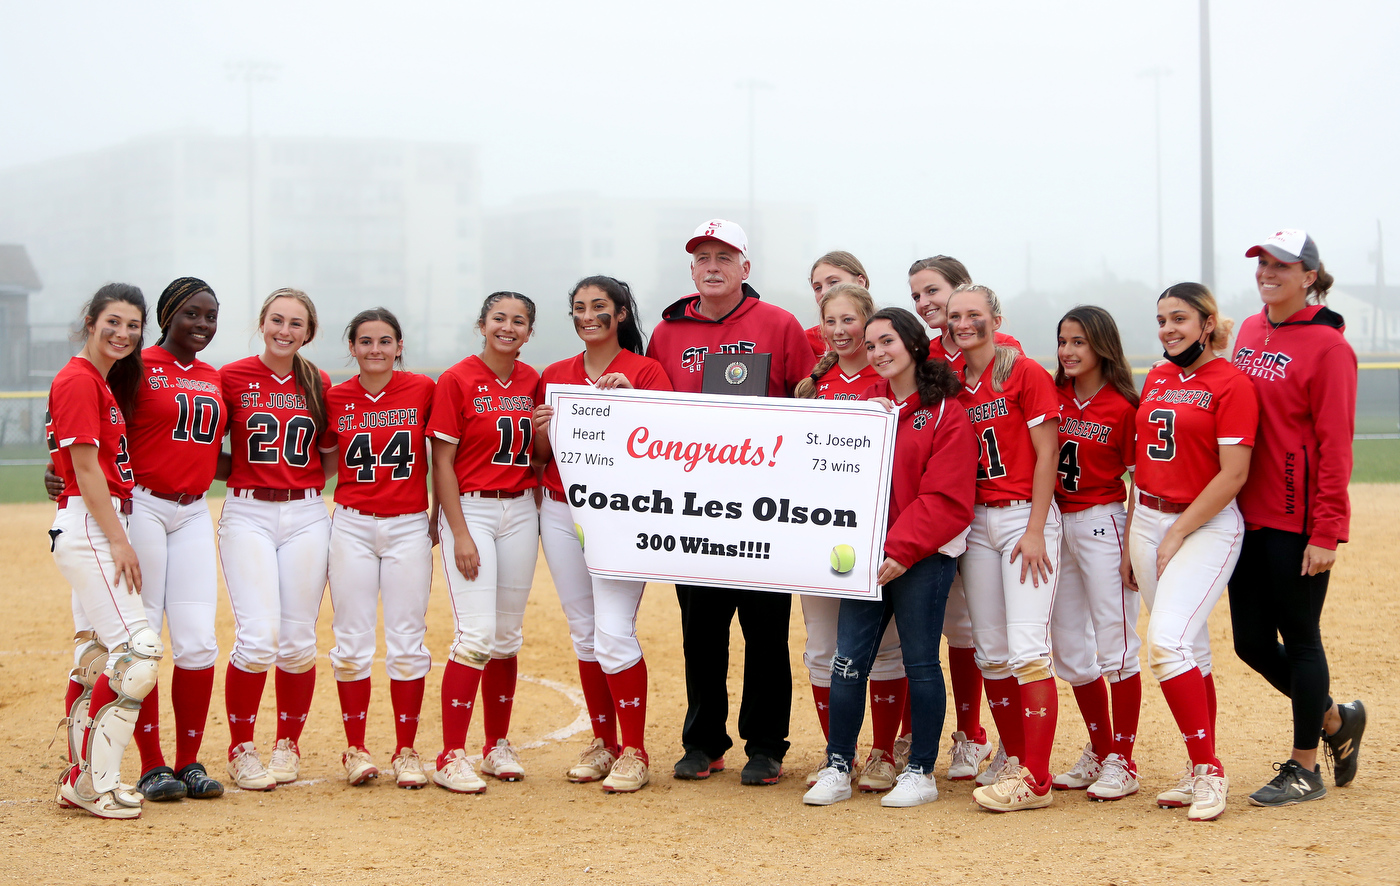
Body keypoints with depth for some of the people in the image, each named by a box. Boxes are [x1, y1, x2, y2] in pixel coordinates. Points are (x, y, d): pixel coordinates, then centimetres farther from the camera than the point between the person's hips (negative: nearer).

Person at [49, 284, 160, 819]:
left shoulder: (106, 383, 18)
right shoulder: (79, 380, -11)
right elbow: (86, 470, -15)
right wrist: (118, 540, -17)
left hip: (105, 527, 10)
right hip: (88, 526, -10)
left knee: (96, 656, 10)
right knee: (138, 650, -15)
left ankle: (81, 780, 15)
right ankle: (95, 782, -11)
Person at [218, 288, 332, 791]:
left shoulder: (319, 385, 8)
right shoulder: (232, 378, 0)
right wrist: (237, 475, -8)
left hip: (306, 516, 3)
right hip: (247, 515, -3)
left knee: (298, 641, 2)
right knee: (258, 636, -13)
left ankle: (288, 745, 19)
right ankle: (241, 750, 4)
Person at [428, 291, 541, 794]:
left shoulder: (532, 381, 8)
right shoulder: (457, 381, -7)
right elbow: (442, 462, -9)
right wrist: (460, 534, -15)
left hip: (520, 511, 5)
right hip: (469, 510, -5)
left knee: (507, 635, 10)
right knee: (476, 634, -14)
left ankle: (498, 746, 21)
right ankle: (451, 758, -10)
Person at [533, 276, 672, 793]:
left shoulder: (644, 371, -2)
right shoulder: (554, 376, 12)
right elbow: (542, 458, 15)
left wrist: (631, 399, -20)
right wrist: (544, 430, -6)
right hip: (561, 513, 5)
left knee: (614, 630, -13)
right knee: (583, 631, 8)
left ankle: (634, 752, -4)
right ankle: (601, 743, 19)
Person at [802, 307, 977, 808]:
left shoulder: (946, 413, -4)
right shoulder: (869, 402, 14)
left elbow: (946, 499, -11)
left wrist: (901, 548, -17)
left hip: (923, 556, -5)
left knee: (920, 662, 2)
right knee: (848, 659, 2)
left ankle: (921, 772, 11)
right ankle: (837, 768, 9)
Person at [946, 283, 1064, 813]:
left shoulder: (1026, 374, -5)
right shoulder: (952, 386, 12)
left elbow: (1046, 455, -8)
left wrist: (1035, 530, -13)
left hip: (1025, 515, -6)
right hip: (974, 523, 6)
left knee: (1027, 646, -12)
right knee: (990, 652, 7)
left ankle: (1035, 779, -13)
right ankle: (1015, 759, 18)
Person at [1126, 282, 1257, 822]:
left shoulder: (1230, 383, -9)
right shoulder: (1156, 379, 13)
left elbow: (1233, 475, -15)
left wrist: (1178, 535, -14)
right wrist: (1130, 540, 13)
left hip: (1206, 525, -7)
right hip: (1148, 520, 7)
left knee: (1167, 641, -19)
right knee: (1191, 652, 10)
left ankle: (1208, 771, -11)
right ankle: (1199, 775, 16)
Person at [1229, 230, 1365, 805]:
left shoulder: (1326, 346, -10)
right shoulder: (1249, 332, 12)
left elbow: (1334, 445, -14)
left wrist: (1327, 533, -17)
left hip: (1296, 521, -7)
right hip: (1248, 514, 7)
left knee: (1299, 638, 2)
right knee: (1251, 642, 10)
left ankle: (1305, 769, 15)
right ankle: (1335, 719, 32)